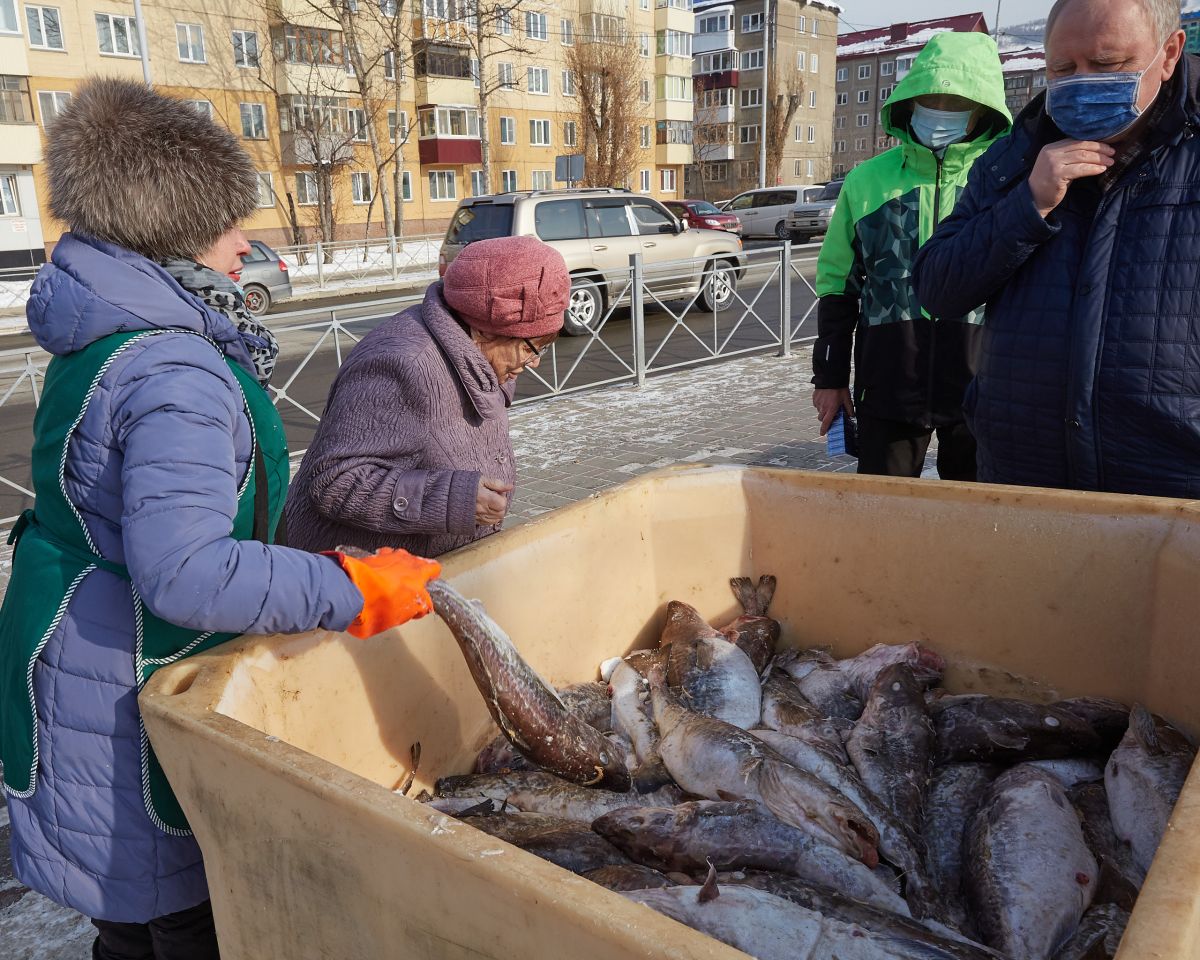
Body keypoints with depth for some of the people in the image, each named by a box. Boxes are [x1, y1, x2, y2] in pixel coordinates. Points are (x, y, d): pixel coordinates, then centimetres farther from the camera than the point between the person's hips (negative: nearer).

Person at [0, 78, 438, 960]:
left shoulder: (100, 344, 7)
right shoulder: (176, 376, -26)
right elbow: (185, 574, -34)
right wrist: (355, 591, -26)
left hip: (79, 678, 10)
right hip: (136, 695, -9)